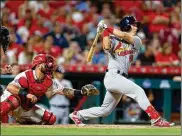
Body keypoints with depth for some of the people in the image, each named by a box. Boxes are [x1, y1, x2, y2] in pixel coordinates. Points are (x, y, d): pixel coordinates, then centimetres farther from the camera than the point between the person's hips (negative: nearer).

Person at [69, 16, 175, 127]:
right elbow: (106, 47, -19)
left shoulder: (136, 41, 12)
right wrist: (105, 31, -10)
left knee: (105, 110, 13)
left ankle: (78, 115, 27)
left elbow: (125, 36, -7)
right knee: (138, 91, -21)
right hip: (112, 76, -6)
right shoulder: (113, 39, 2)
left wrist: (107, 27, -5)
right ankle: (156, 119, -25)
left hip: (121, 79, 6)